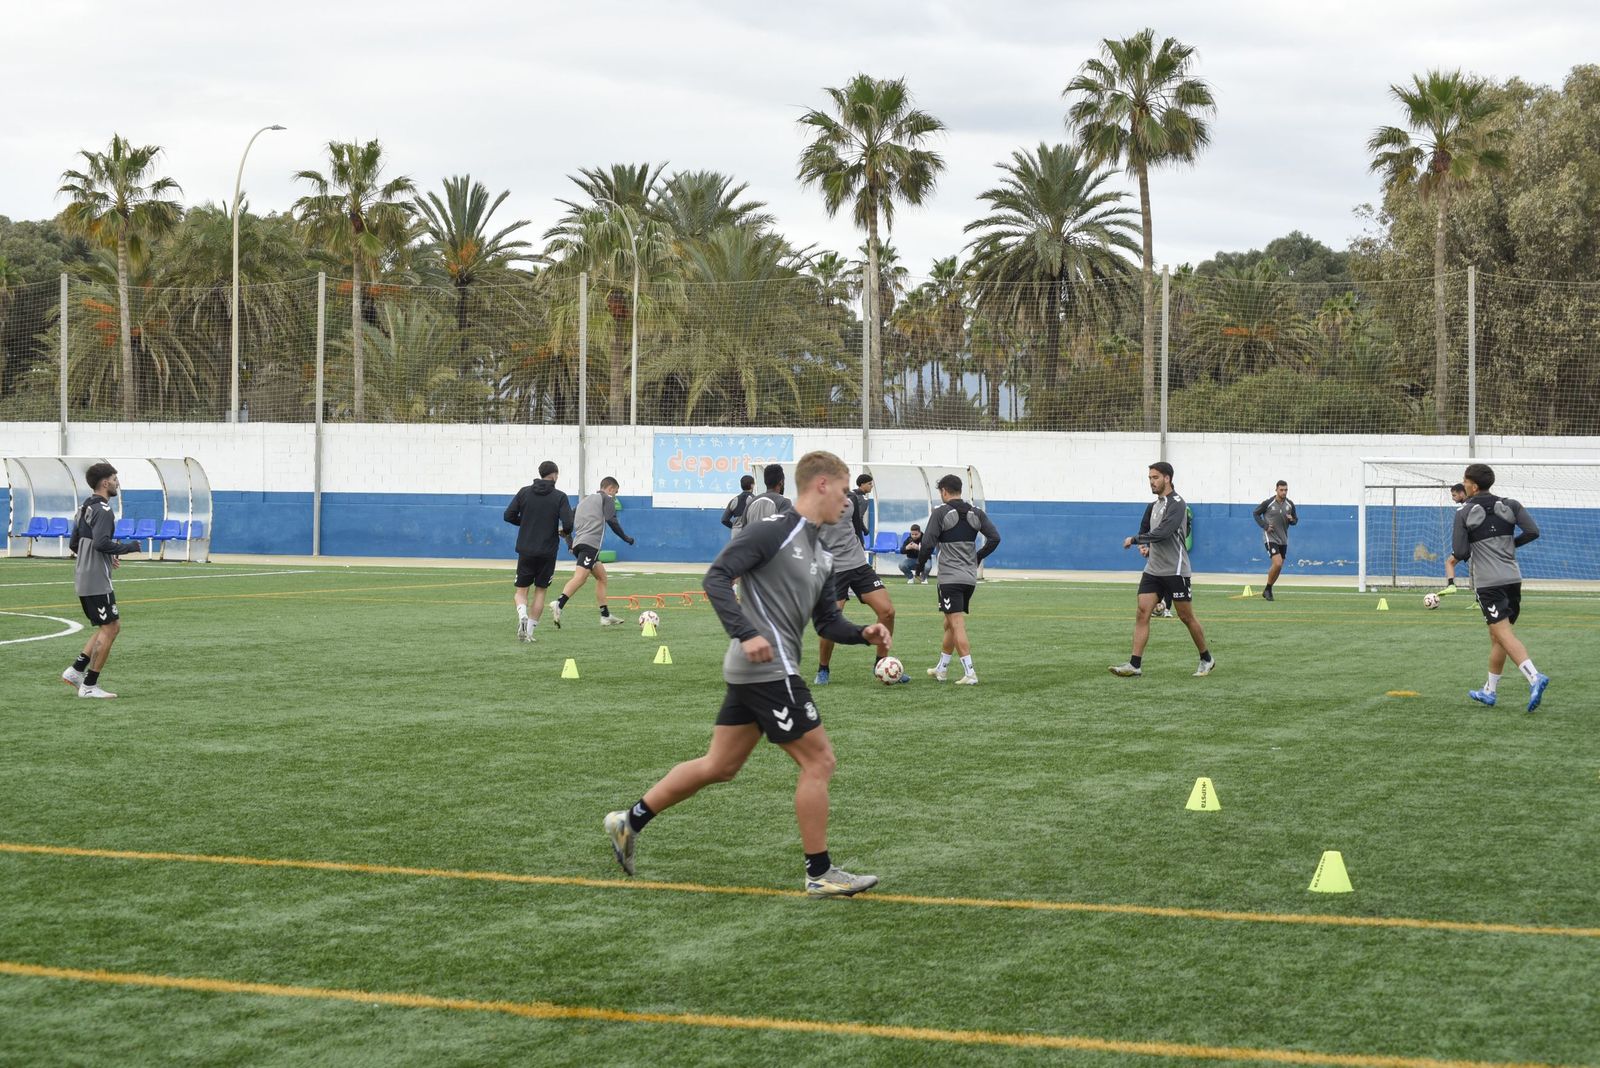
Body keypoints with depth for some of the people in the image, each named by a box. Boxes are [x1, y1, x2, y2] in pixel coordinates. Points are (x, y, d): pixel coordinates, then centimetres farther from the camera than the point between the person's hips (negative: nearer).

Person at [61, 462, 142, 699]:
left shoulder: (85, 508, 15)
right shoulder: (103, 509, -14)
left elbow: (73, 544, 20)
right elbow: (101, 542, -26)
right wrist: (129, 547, -14)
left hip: (83, 579, 10)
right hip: (97, 581, -10)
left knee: (111, 627, 16)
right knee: (109, 629, -4)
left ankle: (76, 670, 12)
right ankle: (89, 685, -2)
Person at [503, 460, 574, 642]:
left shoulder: (524, 492, 1)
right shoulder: (559, 497, -6)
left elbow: (509, 515, 0)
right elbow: (568, 523, -15)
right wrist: (565, 532, 8)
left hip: (526, 551, 1)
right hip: (547, 552, -1)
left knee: (521, 589, 10)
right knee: (540, 590, 12)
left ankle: (522, 615, -20)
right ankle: (530, 630, 8)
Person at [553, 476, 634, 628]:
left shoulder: (584, 500, 30)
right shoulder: (607, 499, 9)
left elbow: (569, 522, 24)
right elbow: (611, 521, -3)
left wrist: (570, 544, 27)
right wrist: (626, 538, 6)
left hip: (578, 542, 9)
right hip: (591, 543, -9)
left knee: (601, 576, 18)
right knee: (580, 577, -21)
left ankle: (605, 616, 16)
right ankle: (558, 605, -40)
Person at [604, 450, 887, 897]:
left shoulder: (822, 556, 17)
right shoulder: (775, 531, -12)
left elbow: (827, 620, 21)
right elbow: (716, 578, -17)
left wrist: (863, 634, 2)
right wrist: (746, 634, -25)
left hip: (753, 673, 10)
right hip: (768, 670, -10)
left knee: (719, 766, 15)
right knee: (818, 761, -4)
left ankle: (630, 821, 23)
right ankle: (820, 874, 3)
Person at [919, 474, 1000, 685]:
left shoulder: (941, 513, -8)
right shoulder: (976, 513, 8)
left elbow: (928, 543, -13)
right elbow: (994, 538, 4)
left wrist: (921, 563, 4)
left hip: (950, 578, -6)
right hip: (970, 578, 6)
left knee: (957, 624, -8)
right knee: (950, 623, 18)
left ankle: (969, 673, -17)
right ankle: (941, 669, 28)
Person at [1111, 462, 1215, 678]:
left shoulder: (1177, 504, -14)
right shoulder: (1153, 506, 12)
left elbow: (1163, 532, -26)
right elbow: (1145, 530, 26)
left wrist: (1135, 540, -18)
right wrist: (1144, 546, 5)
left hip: (1175, 571, -7)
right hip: (1153, 569, 7)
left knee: (1186, 617, 2)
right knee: (1142, 613, -6)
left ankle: (1206, 660, 19)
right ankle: (1135, 664, -9)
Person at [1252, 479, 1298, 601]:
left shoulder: (1290, 504, 3)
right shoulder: (1268, 503, -10)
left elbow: (1295, 520, 15)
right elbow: (1256, 513, 3)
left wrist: (1292, 520, -10)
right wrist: (1264, 526, -10)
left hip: (1283, 540, 6)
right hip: (1271, 538, -6)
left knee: (1278, 567, 9)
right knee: (1277, 563, -20)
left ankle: (1268, 590, 27)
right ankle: (1267, 589, -3)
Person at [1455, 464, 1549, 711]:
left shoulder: (1464, 513, -3)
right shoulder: (1510, 505, 7)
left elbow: (1460, 553, -8)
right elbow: (1533, 531, -5)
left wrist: (1459, 553, 15)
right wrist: (1511, 544, 12)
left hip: (1488, 583, -5)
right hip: (1513, 578, 5)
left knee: (1504, 634, -12)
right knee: (1497, 637, 16)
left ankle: (1534, 677, -32)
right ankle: (1490, 691, 24)